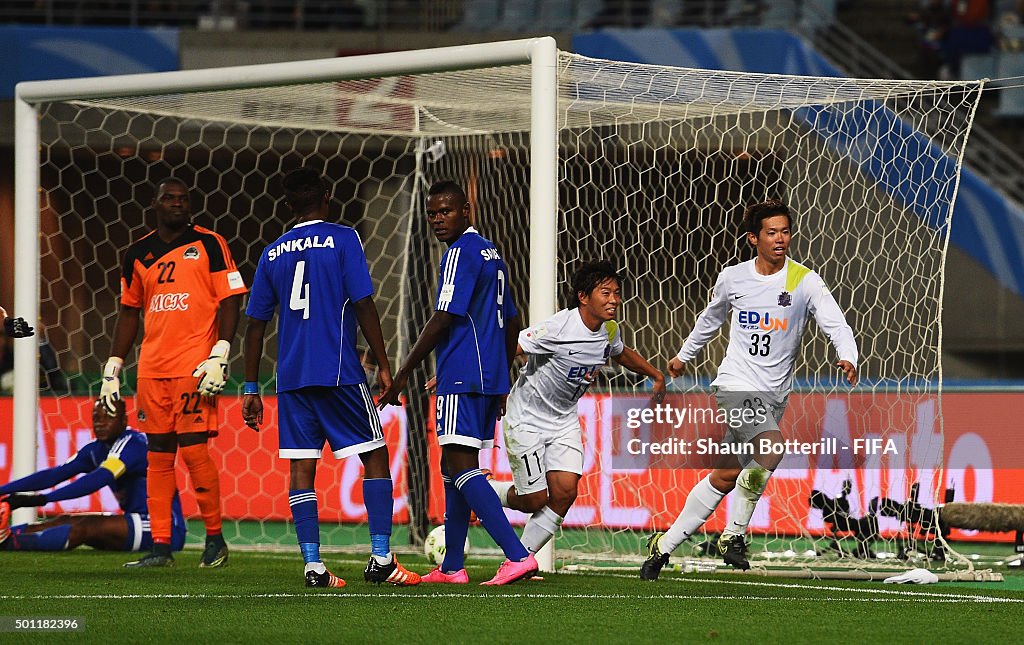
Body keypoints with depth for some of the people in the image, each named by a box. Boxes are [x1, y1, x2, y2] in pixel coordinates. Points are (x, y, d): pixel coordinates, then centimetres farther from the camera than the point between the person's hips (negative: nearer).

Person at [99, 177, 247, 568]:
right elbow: (129, 313, 20)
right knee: (158, 455, 4)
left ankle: (215, 538, 4)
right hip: (152, 370, 5)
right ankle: (160, 547, 6)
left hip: (196, 366, -5)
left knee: (193, 448, -10)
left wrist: (219, 357, -12)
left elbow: (229, 302, -1)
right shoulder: (138, 254, 15)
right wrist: (112, 370, 15)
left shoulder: (208, 245, 2)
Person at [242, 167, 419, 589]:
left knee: (301, 467, 3)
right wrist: (383, 365, -2)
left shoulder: (273, 254, 11)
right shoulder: (342, 240, -1)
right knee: (375, 456, 5)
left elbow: (256, 324, 11)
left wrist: (251, 389, 16)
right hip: (340, 372, -4)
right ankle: (381, 559, -3)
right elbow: (363, 305, -8)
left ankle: (312, 565, -3)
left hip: (291, 377, 4)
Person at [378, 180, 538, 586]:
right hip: (491, 377, 10)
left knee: (462, 467, -15)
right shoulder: (491, 255, 19)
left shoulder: (461, 253, -10)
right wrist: (501, 383, 29)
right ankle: (452, 568, 19)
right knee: (453, 468, 15)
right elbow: (511, 323, 24)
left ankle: (518, 556, -25)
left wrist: (402, 375, -11)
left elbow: (443, 320, -16)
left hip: (462, 377, -10)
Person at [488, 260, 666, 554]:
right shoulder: (558, 328, -27)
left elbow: (620, 352, 23)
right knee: (535, 500, -6)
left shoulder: (610, 329, -3)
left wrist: (656, 375, 30)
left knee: (565, 492, -9)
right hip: (527, 417, -6)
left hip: (565, 420, 6)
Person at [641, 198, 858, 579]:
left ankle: (665, 545, 19)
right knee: (771, 448, -27)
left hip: (774, 396, 2)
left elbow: (836, 324, -13)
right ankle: (735, 533, -11)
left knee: (726, 476, 5)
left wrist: (848, 359, -33)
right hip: (736, 385, -2)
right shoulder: (732, 278, 2)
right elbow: (711, 318, 22)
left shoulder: (805, 282, -3)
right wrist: (684, 356, 34)